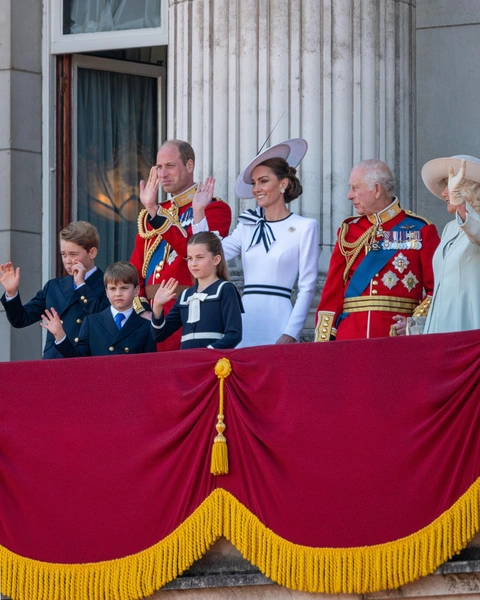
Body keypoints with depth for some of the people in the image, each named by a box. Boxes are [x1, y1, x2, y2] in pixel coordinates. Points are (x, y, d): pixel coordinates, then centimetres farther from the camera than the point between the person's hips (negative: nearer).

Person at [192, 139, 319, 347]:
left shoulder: (304, 227, 0)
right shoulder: (248, 226, 14)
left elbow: (307, 288, -3)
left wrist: (290, 334, -10)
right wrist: (199, 213, -2)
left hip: (277, 323, -4)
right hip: (246, 324, 4)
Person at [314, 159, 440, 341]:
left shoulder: (421, 230, 2)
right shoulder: (348, 231, 12)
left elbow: (437, 288, -2)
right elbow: (332, 291, 9)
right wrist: (323, 340, -1)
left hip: (398, 338, -3)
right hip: (349, 338, 3)